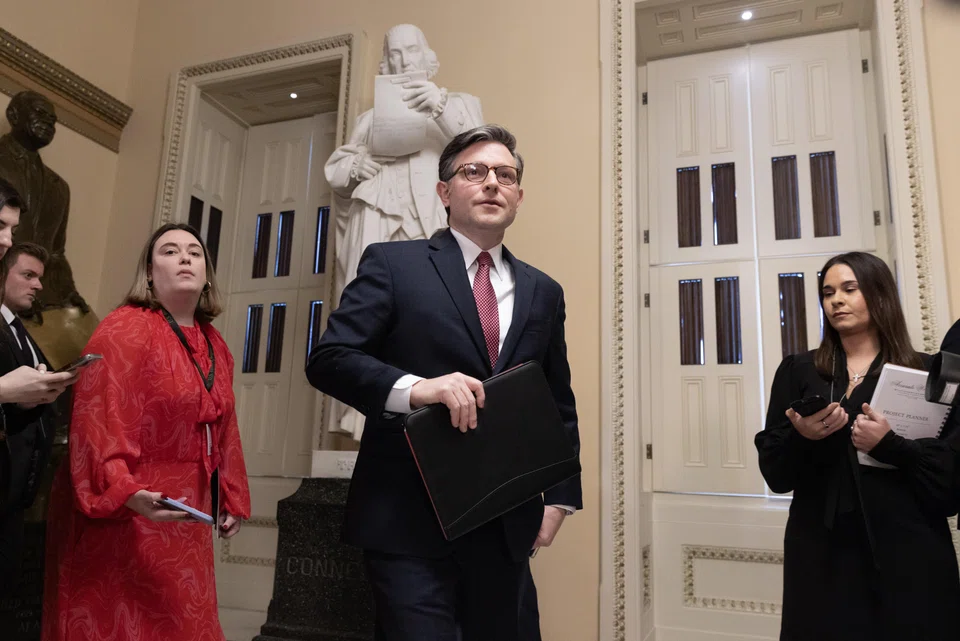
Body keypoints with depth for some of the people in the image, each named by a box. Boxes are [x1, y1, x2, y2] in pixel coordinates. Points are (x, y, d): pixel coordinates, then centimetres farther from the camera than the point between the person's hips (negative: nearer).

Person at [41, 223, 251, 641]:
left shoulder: (215, 345, 10)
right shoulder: (125, 329, -12)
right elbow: (99, 420, -20)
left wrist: (232, 499, 16)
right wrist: (126, 492, -32)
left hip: (185, 519, 7)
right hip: (124, 516, -7)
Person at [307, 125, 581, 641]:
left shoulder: (543, 292, 11)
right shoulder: (393, 264, -2)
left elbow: (560, 406, 15)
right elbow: (328, 359, -10)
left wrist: (560, 497, 5)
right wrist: (414, 388, -27)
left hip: (508, 527, 5)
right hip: (409, 521, -4)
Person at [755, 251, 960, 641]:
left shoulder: (927, 373, 2)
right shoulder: (798, 372, 6)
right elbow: (774, 474, 2)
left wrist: (889, 445, -19)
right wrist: (800, 437, -17)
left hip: (908, 556, -1)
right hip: (821, 556, 1)